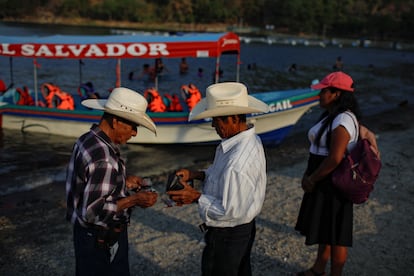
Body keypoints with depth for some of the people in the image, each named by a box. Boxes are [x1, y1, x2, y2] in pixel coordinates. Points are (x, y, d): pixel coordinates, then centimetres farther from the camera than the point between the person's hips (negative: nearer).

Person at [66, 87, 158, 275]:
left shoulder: (88, 139, 0)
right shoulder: (104, 160, -30)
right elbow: (92, 211, -28)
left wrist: (124, 182, 5)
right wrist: (134, 200, -21)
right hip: (102, 240, -9)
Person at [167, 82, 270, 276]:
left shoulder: (237, 161, -34)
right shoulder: (249, 139, -4)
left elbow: (230, 211, -28)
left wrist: (196, 197, -18)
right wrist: (196, 174, 1)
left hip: (226, 237, -9)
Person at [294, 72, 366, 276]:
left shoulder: (343, 119, -22)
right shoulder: (330, 116, 10)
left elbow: (335, 158, -27)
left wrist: (312, 179, -16)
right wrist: (309, 174, 6)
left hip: (333, 185, -10)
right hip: (323, 183, 10)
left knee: (335, 233, 5)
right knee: (324, 227, 22)